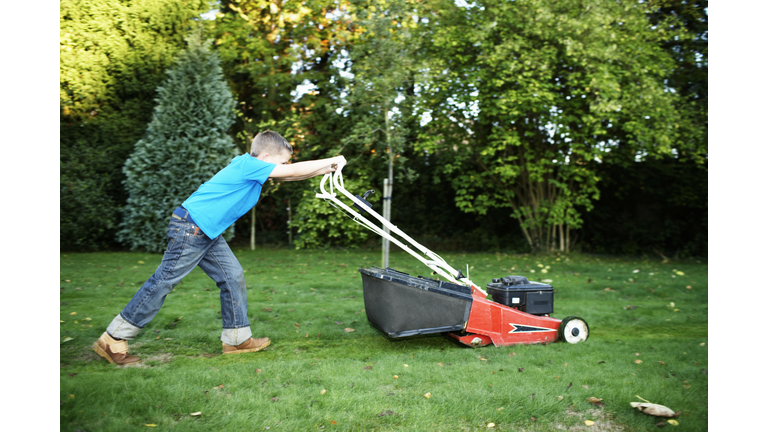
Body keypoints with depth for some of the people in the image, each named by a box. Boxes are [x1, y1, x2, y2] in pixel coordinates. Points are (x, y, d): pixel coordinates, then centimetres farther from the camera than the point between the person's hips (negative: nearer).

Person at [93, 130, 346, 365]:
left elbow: (289, 176, 18)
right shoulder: (248, 165, -16)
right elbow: (293, 171, -17)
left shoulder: (247, 166, 11)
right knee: (163, 282, -4)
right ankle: (112, 340, 6)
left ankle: (237, 339, 15)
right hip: (190, 229, -10)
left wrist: (326, 169, 12)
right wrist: (331, 161, -7)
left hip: (208, 233, 10)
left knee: (233, 277, 7)